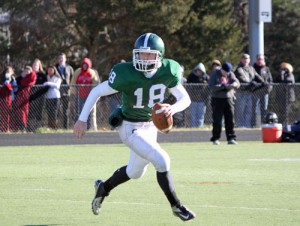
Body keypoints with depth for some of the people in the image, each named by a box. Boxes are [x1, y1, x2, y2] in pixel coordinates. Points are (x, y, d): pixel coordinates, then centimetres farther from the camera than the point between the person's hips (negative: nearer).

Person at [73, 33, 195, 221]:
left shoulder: (167, 72, -13)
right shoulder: (126, 75, -25)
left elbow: (185, 99, -5)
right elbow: (97, 92, -14)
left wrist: (173, 108, -28)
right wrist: (82, 119, -11)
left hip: (151, 126, 6)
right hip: (131, 128, -6)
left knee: (136, 172, 23)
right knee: (162, 161, -20)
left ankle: (104, 188, 49)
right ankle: (176, 206, -3)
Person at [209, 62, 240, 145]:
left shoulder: (230, 74, 7)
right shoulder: (215, 75, -3)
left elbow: (237, 83, -4)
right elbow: (212, 86, -13)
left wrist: (234, 84, -27)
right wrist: (222, 86, -25)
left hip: (229, 98, 3)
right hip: (217, 100, -3)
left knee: (230, 119, -1)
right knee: (217, 120, -1)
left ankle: (231, 138, 2)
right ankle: (215, 139, 7)